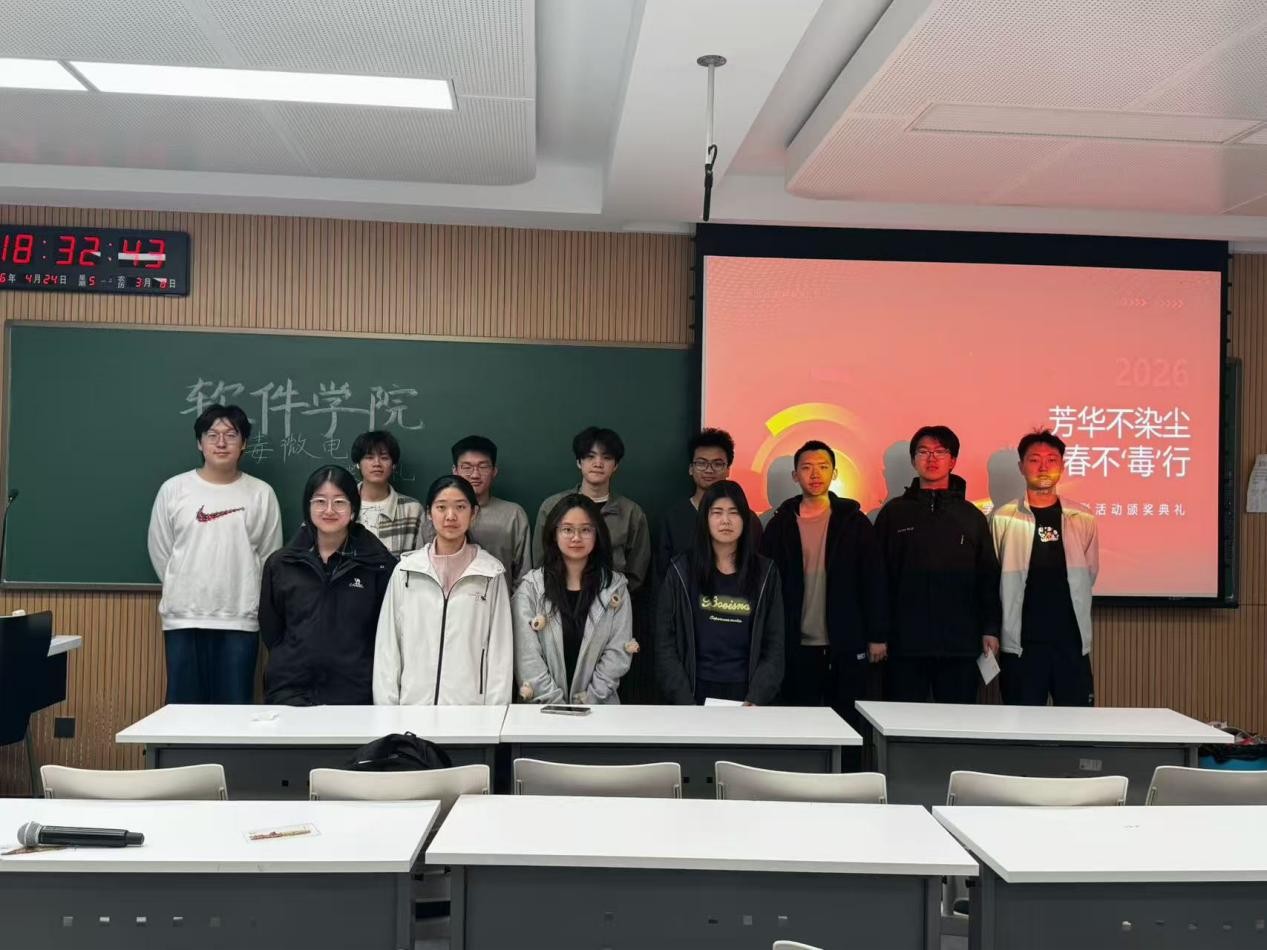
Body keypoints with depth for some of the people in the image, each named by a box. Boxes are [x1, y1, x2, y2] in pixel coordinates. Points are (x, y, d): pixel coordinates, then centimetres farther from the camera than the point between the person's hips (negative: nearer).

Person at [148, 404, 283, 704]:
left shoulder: (261, 494, 1)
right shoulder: (173, 489, 2)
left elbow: (269, 557, 6)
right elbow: (160, 551, 9)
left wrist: (245, 599, 8)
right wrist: (181, 591, 12)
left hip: (239, 620, 0)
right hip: (183, 618, 1)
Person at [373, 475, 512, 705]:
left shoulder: (491, 573, 1)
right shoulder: (405, 571, 3)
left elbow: (499, 648, 0)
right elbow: (387, 646, 4)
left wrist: (496, 712, -6)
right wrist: (387, 708, -1)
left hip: (471, 706, -1)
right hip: (413, 704, 1)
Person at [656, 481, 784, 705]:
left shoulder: (765, 572, 2)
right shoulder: (681, 571, -1)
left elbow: (774, 645, 0)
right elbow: (665, 643, -3)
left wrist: (756, 699, -12)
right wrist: (684, 700, -13)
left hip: (745, 693, 1)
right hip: (695, 691, -1)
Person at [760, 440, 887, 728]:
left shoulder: (854, 522, 3)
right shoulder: (781, 524, 4)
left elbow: (874, 583, 2)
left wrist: (878, 637, -2)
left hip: (846, 647, 0)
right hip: (797, 647, 1)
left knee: (847, 723, 6)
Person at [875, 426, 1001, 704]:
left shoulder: (971, 516, 10)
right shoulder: (894, 512, 7)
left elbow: (988, 578, 9)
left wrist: (990, 629, 0)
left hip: (961, 643, 1)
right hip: (906, 642, -1)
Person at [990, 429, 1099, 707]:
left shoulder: (1083, 520, 6)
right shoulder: (1002, 518, -1)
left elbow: (1088, 575, 14)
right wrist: (993, 631, 2)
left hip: (1072, 641, 2)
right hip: (1021, 642, -2)